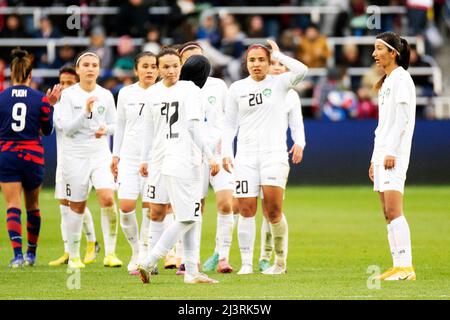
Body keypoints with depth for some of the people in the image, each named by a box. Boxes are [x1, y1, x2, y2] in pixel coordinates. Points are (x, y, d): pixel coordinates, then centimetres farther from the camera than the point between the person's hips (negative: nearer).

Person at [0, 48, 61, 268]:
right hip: (33, 157, 1)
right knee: (32, 206, 18)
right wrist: (51, 104, 15)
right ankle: (31, 253, 29)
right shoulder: (40, 99, -4)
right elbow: (47, 130, 7)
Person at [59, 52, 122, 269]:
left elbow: (114, 125, 12)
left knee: (108, 199, -18)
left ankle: (110, 252, -12)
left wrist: (105, 129, -10)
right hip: (75, 155, -1)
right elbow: (66, 128, -9)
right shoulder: (69, 95, -3)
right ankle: (73, 256, 18)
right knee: (77, 206, 4)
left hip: (101, 154, 1)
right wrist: (86, 111, -21)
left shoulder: (105, 96, 4)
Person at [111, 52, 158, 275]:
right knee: (126, 206, -9)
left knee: (150, 207, -6)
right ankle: (135, 250, 12)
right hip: (129, 156, 2)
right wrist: (115, 155, 14)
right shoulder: (126, 93, 7)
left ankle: (144, 255, 8)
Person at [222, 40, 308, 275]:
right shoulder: (237, 88, 10)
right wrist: (226, 153, 4)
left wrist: (277, 54, -6)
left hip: (274, 154, -2)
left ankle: (280, 261, 7)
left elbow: (301, 70, -17)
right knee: (246, 210, -4)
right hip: (245, 156, 2)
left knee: (274, 211, -10)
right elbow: (230, 125, 14)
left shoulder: (278, 83, 4)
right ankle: (246, 263, 2)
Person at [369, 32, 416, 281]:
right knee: (388, 214, 5)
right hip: (382, 153, 10)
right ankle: (398, 266, 5)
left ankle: (406, 267, -19)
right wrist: (375, 159, 20)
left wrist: (391, 152, -20)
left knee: (393, 211, -16)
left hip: (394, 154, -10)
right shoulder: (385, 82, 21)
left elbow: (402, 119, -15)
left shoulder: (401, 79, -7)